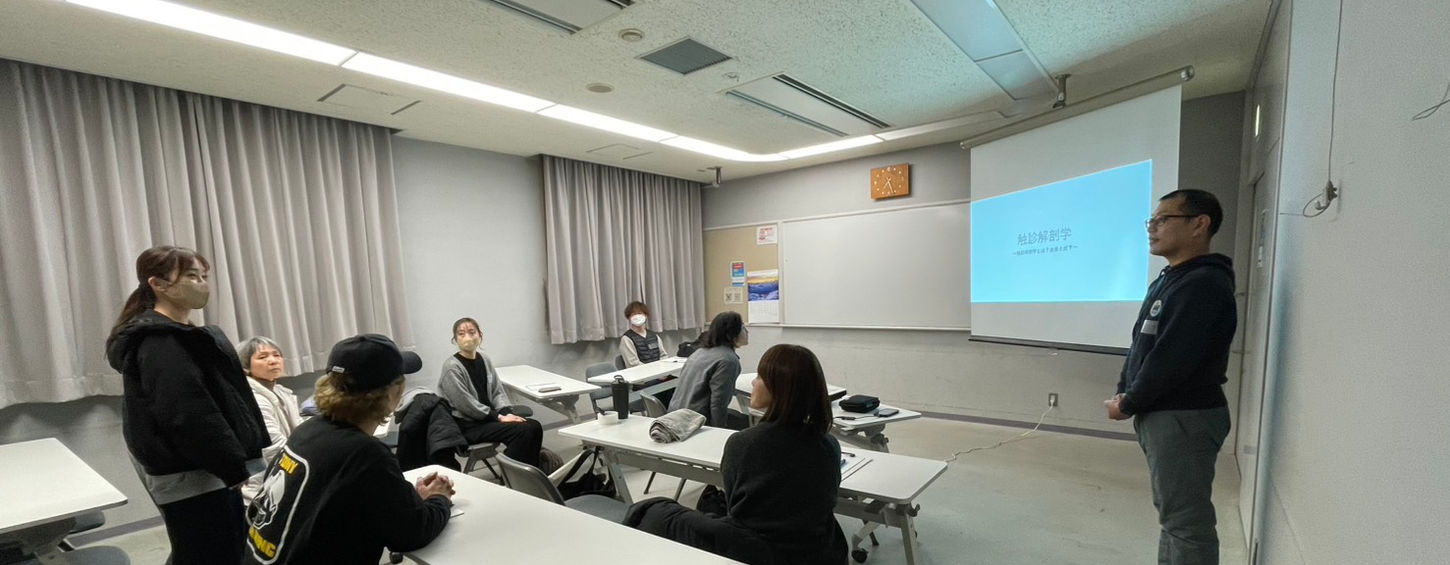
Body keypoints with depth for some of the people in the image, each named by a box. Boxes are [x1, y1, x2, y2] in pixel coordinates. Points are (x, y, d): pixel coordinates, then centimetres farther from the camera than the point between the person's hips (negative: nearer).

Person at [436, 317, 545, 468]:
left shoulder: (484, 359, 7)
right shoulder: (452, 367, -14)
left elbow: (497, 391, 8)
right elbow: (467, 405, -18)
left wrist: (507, 413, -10)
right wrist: (499, 417, -17)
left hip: (488, 416, 6)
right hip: (467, 425, -6)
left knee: (534, 426, -14)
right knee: (522, 431, -23)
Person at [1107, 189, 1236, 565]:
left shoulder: (1204, 284, -18)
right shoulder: (1166, 281, 14)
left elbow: (1171, 359, -23)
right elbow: (1140, 346, 16)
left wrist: (1128, 404, -12)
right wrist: (1123, 392, 4)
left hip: (1184, 417, -10)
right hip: (1160, 414, 10)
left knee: (1186, 519, 0)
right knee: (1171, 512, 21)